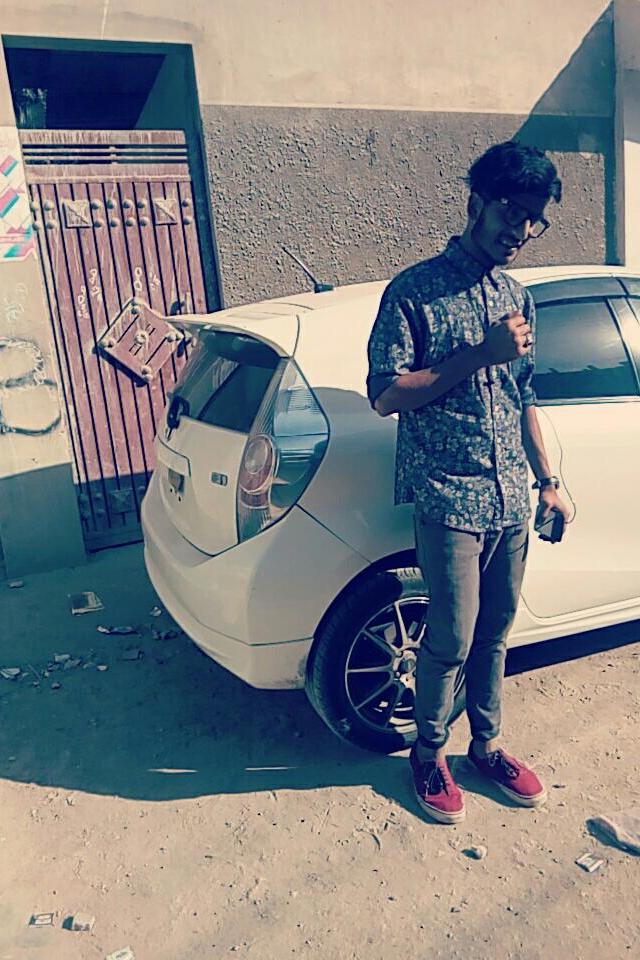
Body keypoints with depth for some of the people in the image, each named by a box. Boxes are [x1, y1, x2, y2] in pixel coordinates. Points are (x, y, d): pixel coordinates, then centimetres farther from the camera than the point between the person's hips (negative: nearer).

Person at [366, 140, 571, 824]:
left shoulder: (516, 296, 13)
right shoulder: (415, 291, -8)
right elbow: (384, 395, -15)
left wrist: (546, 480, 16)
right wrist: (481, 355, -18)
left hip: (511, 498, 6)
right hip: (449, 499, -6)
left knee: (495, 632, 16)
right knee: (452, 640, 1)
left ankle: (487, 745, 35)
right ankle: (429, 752, 26)